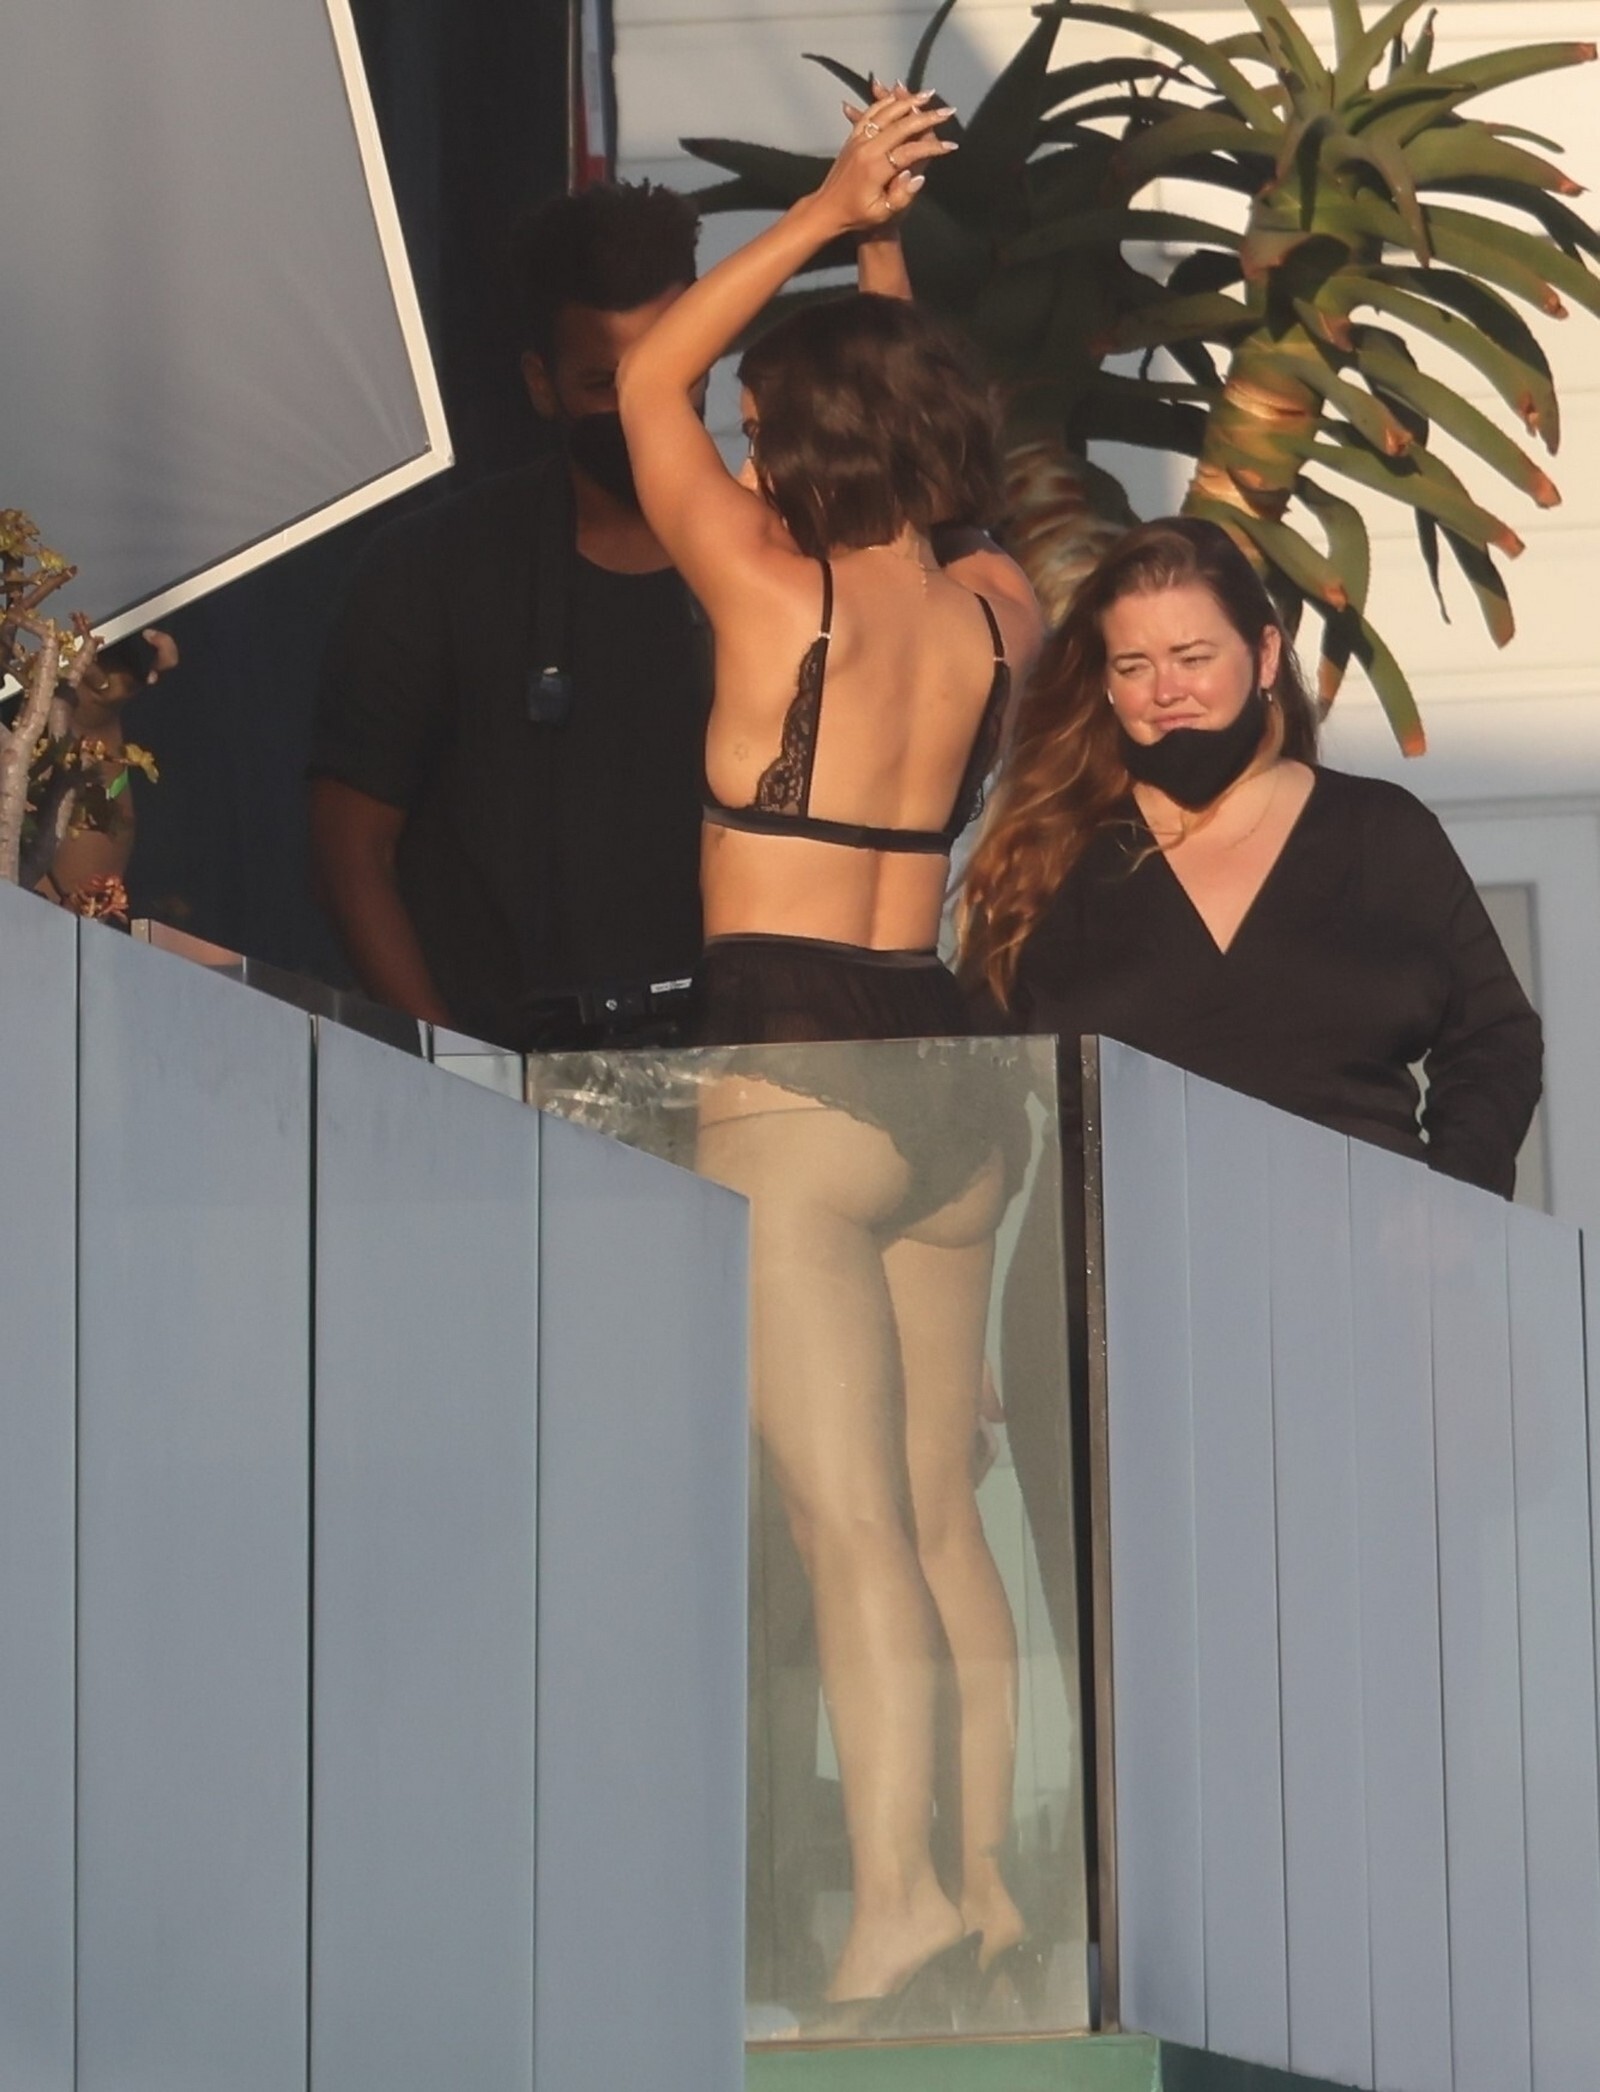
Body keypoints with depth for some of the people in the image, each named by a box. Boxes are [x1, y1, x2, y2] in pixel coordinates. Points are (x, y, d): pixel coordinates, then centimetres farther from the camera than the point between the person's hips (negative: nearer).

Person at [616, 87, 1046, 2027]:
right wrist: (891, 259, 27)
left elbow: (648, 384, 4)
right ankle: (989, 1881, 18)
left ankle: (896, 1898, -19)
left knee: (854, 1526, -10)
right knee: (948, 1523, 14)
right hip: (948, 1084, 6)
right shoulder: (1000, 612, 6)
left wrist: (825, 214, 5)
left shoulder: (777, 599, -9)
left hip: (791, 1089, -6)